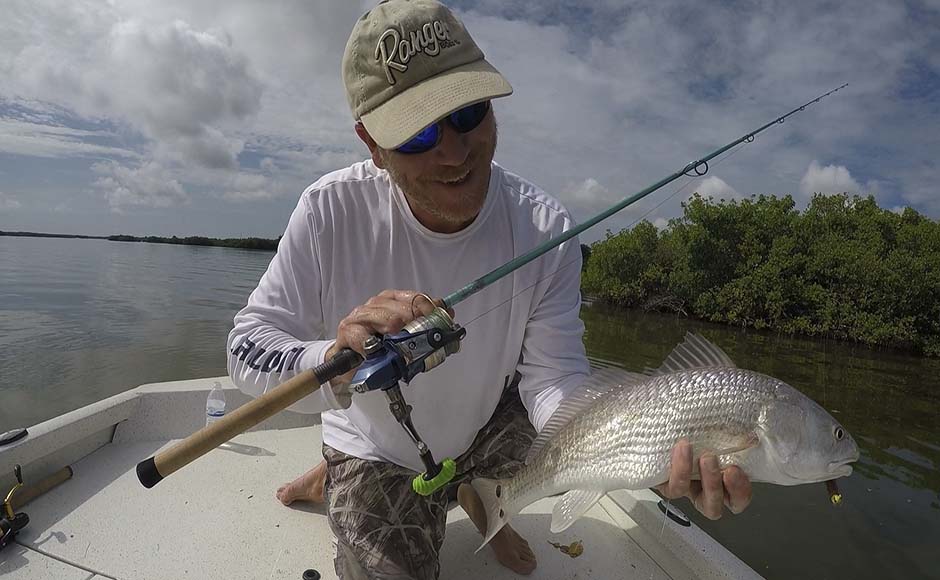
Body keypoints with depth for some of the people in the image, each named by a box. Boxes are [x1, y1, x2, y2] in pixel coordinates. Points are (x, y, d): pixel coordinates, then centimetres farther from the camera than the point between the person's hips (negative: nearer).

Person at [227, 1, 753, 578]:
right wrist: (334, 363, -44)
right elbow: (247, 350, -21)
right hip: (376, 452, 0)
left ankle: (473, 494, 12)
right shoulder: (330, 212, -24)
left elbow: (553, 378, -23)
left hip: (482, 431, 1)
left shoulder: (545, 228, -22)